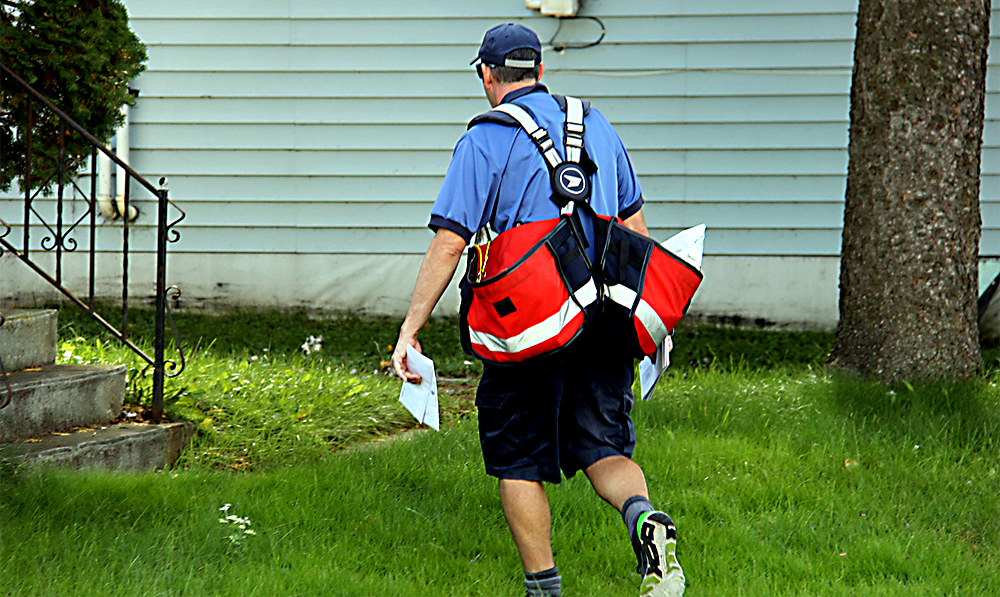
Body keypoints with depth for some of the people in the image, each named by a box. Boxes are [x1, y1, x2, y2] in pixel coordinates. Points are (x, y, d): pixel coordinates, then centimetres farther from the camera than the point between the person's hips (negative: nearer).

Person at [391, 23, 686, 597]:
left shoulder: (484, 142, -3)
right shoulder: (597, 126, 13)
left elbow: (448, 244, -9)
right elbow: (634, 225, 18)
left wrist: (411, 328, -5)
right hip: (604, 325, 4)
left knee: (520, 459, 9)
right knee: (602, 447, 10)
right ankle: (645, 517, -20)